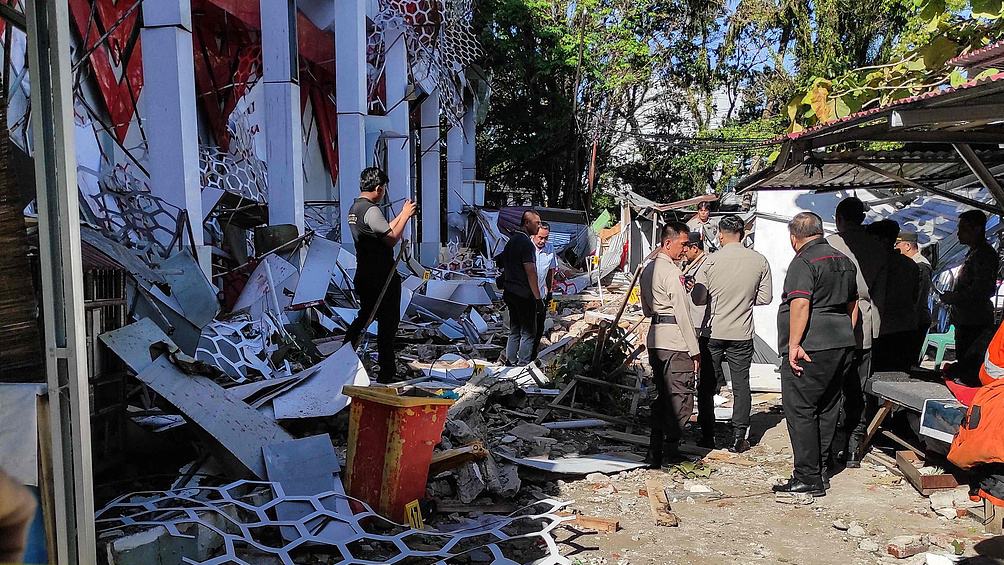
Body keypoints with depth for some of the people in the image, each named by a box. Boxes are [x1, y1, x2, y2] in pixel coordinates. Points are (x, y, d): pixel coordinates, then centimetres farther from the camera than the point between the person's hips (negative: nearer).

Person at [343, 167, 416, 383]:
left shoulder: (354, 208, 13)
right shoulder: (371, 210, -18)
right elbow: (392, 239, -19)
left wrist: (402, 215, 18)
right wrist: (405, 216, -9)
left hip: (363, 275, 9)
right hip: (382, 277, -9)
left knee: (364, 316, 22)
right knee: (388, 321, 0)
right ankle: (387, 371, 7)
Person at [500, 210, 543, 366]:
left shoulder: (511, 241, 12)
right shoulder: (526, 243, -16)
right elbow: (530, 272, -20)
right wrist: (538, 298, -17)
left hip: (510, 293, 9)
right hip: (524, 295, -9)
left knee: (514, 330, 15)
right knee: (528, 332, -1)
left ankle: (510, 362, 19)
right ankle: (523, 365, 2)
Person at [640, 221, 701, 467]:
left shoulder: (648, 269, 14)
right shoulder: (672, 272, -14)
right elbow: (682, 314, -16)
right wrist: (694, 350, -12)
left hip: (655, 339, 9)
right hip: (676, 341, -9)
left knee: (662, 395, 14)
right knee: (681, 397, -1)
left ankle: (655, 452, 17)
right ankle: (671, 448, 2)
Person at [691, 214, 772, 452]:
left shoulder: (712, 260, -9)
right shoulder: (760, 261, -3)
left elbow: (698, 298, -7)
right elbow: (765, 297, 3)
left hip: (713, 332, -1)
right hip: (742, 334, 1)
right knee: (741, 384, 10)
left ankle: (707, 434, 19)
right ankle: (738, 437, 12)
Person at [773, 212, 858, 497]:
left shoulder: (804, 262, -11)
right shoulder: (844, 260, 17)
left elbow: (800, 304, -23)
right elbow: (852, 305, 25)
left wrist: (794, 344, -22)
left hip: (810, 349, -9)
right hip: (843, 346, 9)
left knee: (800, 411, -3)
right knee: (827, 410, 15)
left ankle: (808, 478, 0)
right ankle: (821, 471, 24)